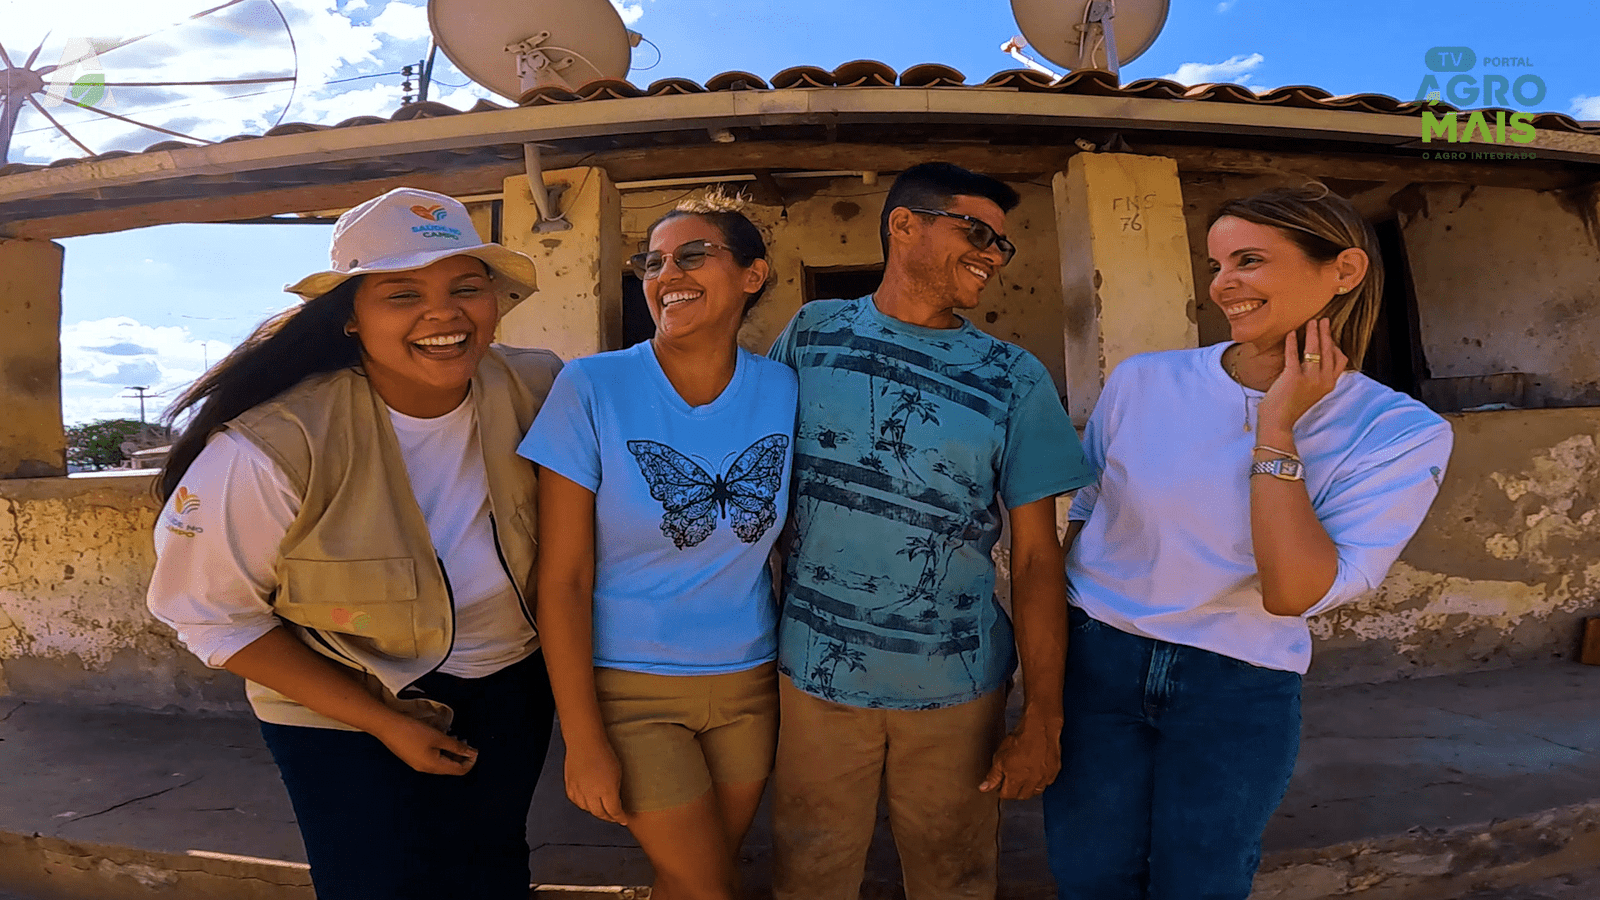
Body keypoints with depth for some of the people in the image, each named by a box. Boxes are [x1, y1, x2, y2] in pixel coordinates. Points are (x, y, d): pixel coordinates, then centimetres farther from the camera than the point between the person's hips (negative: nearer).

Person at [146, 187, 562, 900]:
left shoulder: (536, 389, -16)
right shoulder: (270, 446, -28)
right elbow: (209, 612, -17)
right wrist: (383, 722, -17)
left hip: (512, 687, 4)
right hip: (345, 713, -3)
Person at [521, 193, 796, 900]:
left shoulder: (784, 392, -5)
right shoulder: (592, 390, -14)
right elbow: (563, 579, -12)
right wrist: (583, 741, -12)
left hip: (748, 682, 3)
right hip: (629, 686, -3)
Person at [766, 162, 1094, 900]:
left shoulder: (1016, 380, -4)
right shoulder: (812, 332, -2)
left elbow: (1036, 556, -3)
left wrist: (1043, 720, -6)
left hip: (957, 688, 0)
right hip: (815, 674, 0)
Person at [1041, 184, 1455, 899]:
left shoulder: (1401, 433, -9)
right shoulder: (1143, 381, -7)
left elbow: (1294, 593, -19)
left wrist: (1275, 429, -21)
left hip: (1239, 696, -1)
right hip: (1094, 663, 1)